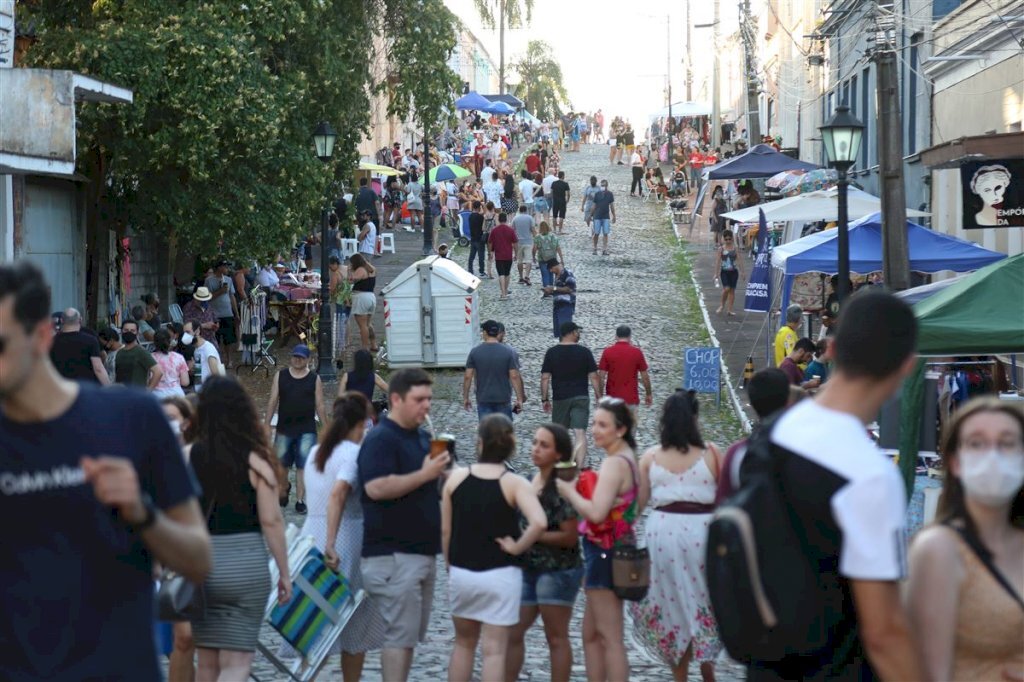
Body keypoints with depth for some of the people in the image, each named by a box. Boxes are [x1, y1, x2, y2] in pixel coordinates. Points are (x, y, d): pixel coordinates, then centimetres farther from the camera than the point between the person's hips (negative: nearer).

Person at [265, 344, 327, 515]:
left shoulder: (314, 379, 4)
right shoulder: (280, 376, 6)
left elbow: (319, 406, 6)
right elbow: (273, 401, 6)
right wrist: (267, 424, 1)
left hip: (307, 431, -1)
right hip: (284, 429, 1)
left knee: (303, 466, -4)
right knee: (280, 464, 6)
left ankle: (300, 501, 2)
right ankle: (282, 493, 29)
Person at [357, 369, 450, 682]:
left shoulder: (422, 438, 16)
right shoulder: (381, 439, -13)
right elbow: (376, 488, -26)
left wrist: (440, 470, 9)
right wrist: (425, 474, -24)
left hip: (423, 550, 9)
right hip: (393, 553, -9)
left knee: (411, 634, 12)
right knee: (400, 635, -9)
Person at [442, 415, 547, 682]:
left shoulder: (456, 477, -2)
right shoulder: (515, 484, -10)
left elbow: (445, 531, 3)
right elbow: (539, 523, -26)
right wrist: (517, 547, -10)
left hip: (461, 572, 3)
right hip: (501, 576, -3)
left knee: (464, 642, 20)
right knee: (494, 650, 1)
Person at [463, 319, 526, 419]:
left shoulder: (475, 351, -3)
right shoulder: (509, 352, -5)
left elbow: (468, 377, -3)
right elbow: (515, 376, -10)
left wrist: (465, 398, 6)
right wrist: (520, 399, -6)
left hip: (483, 400, 0)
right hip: (503, 399, 0)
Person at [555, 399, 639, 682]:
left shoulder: (614, 463, -19)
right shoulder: (626, 458, 12)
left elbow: (596, 512, -28)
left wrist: (570, 492, -13)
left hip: (604, 553, -10)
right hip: (610, 553, 10)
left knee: (610, 638, -4)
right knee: (591, 635, 18)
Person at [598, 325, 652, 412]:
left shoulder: (607, 352, -3)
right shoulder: (637, 352, -4)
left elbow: (601, 377, -4)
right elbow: (645, 376, 1)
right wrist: (649, 394, 14)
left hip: (613, 398, 1)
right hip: (631, 399, -1)